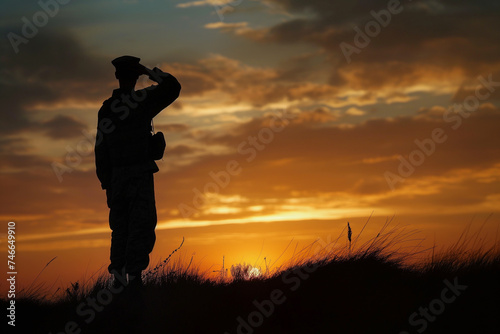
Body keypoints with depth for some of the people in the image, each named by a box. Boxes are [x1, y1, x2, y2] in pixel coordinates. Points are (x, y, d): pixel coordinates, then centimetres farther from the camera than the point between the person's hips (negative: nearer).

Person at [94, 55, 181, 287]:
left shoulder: (105, 109, 8)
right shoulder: (141, 100, -7)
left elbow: (100, 149, 8)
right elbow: (173, 88, -4)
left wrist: (106, 183, 14)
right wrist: (151, 72, 6)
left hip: (116, 176, 5)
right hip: (140, 173, -5)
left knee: (120, 227, 11)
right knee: (141, 226, -5)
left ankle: (117, 275, 8)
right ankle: (134, 276, -14)